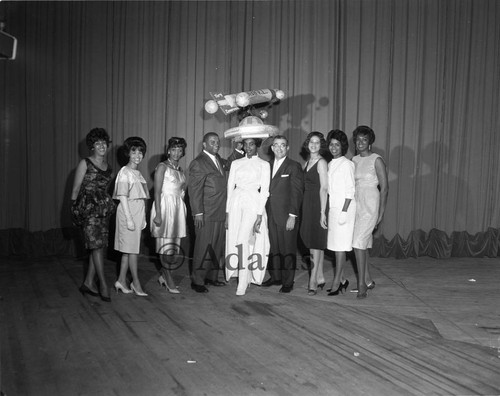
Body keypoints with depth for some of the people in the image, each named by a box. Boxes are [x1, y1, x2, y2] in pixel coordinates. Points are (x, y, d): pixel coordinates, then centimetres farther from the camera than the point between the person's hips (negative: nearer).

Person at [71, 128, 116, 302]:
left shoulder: (108, 166, 13)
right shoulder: (85, 163, -3)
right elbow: (76, 189, -2)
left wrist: (108, 205, 12)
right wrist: (75, 209, -2)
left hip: (104, 209, 6)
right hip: (88, 208, -6)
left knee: (98, 246, 5)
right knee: (97, 245, -10)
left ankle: (88, 283, 14)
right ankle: (103, 284, -6)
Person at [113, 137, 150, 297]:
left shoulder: (138, 173, 15)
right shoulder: (124, 172, -9)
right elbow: (123, 197, -14)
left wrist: (143, 218, 15)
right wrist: (129, 218, -19)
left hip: (138, 213, 8)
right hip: (128, 213, -8)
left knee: (128, 249, 10)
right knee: (132, 249, -2)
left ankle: (121, 280, 17)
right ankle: (135, 282, 7)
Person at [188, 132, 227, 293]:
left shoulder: (219, 160, 16)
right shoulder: (198, 163, -9)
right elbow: (194, 190, -13)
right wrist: (198, 213, -16)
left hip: (221, 213, 8)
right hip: (206, 214, -8)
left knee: (217, 247, 13)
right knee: (204, 248, -2)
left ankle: (212, 276, 26)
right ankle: (197, 281, 9)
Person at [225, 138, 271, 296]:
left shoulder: (264, 164, 5)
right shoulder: (236, 163, 13)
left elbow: (264, 190, 0)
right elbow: (230, 186, 10)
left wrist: (260, 214, -8)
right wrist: (227, 211, 3)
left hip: (253, 203, -4)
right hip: (236, 202, 4)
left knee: (244, 240, -13)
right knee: (234, 239, 3)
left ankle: (243, 283, -5)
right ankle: (244, 274, 20)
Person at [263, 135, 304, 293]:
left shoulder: (294, 166, -5)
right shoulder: (268, 166, 13)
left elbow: (297, 193, -9)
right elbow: (267, 190, 13)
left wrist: (292, 216, -14)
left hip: (286, 216, -5)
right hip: (271, 215, 5)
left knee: (287, 249, 3)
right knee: (273, 248, 11)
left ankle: (288, 282, 13)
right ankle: (275, 277, 25)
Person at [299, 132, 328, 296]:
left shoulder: (321, 162, -9)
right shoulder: (307, 162, 15)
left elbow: (324, 189, -15)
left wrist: (322, 212, -20)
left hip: (317, 204, -8)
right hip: (307, 203, 8)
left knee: (316, 241, -5)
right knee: (312, 240, 11)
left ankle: (313, 280, -1)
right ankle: (320, 278, 20)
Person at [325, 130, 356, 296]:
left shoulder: (347, 164, -8)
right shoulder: (330, 164, 15)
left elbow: (350, 190, -11)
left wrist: (344, 210, -17)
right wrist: (327, 209, 13)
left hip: (344, 208, -7)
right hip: (332, 208, 7)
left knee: (340, 246, -5)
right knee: (334, 245, 9)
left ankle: (336, 282, 0)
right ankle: (342, 279, 18)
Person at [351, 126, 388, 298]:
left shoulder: (376, 160, -6)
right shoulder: (354, 160, 11)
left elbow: (384, 187, -7)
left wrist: (381, 212, -10)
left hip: (370, 204, -6)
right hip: (355, 204, 6)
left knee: (359, 242, -14)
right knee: (361, 243, 10)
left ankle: (361, 284, -6)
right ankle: (368, 280, 23)